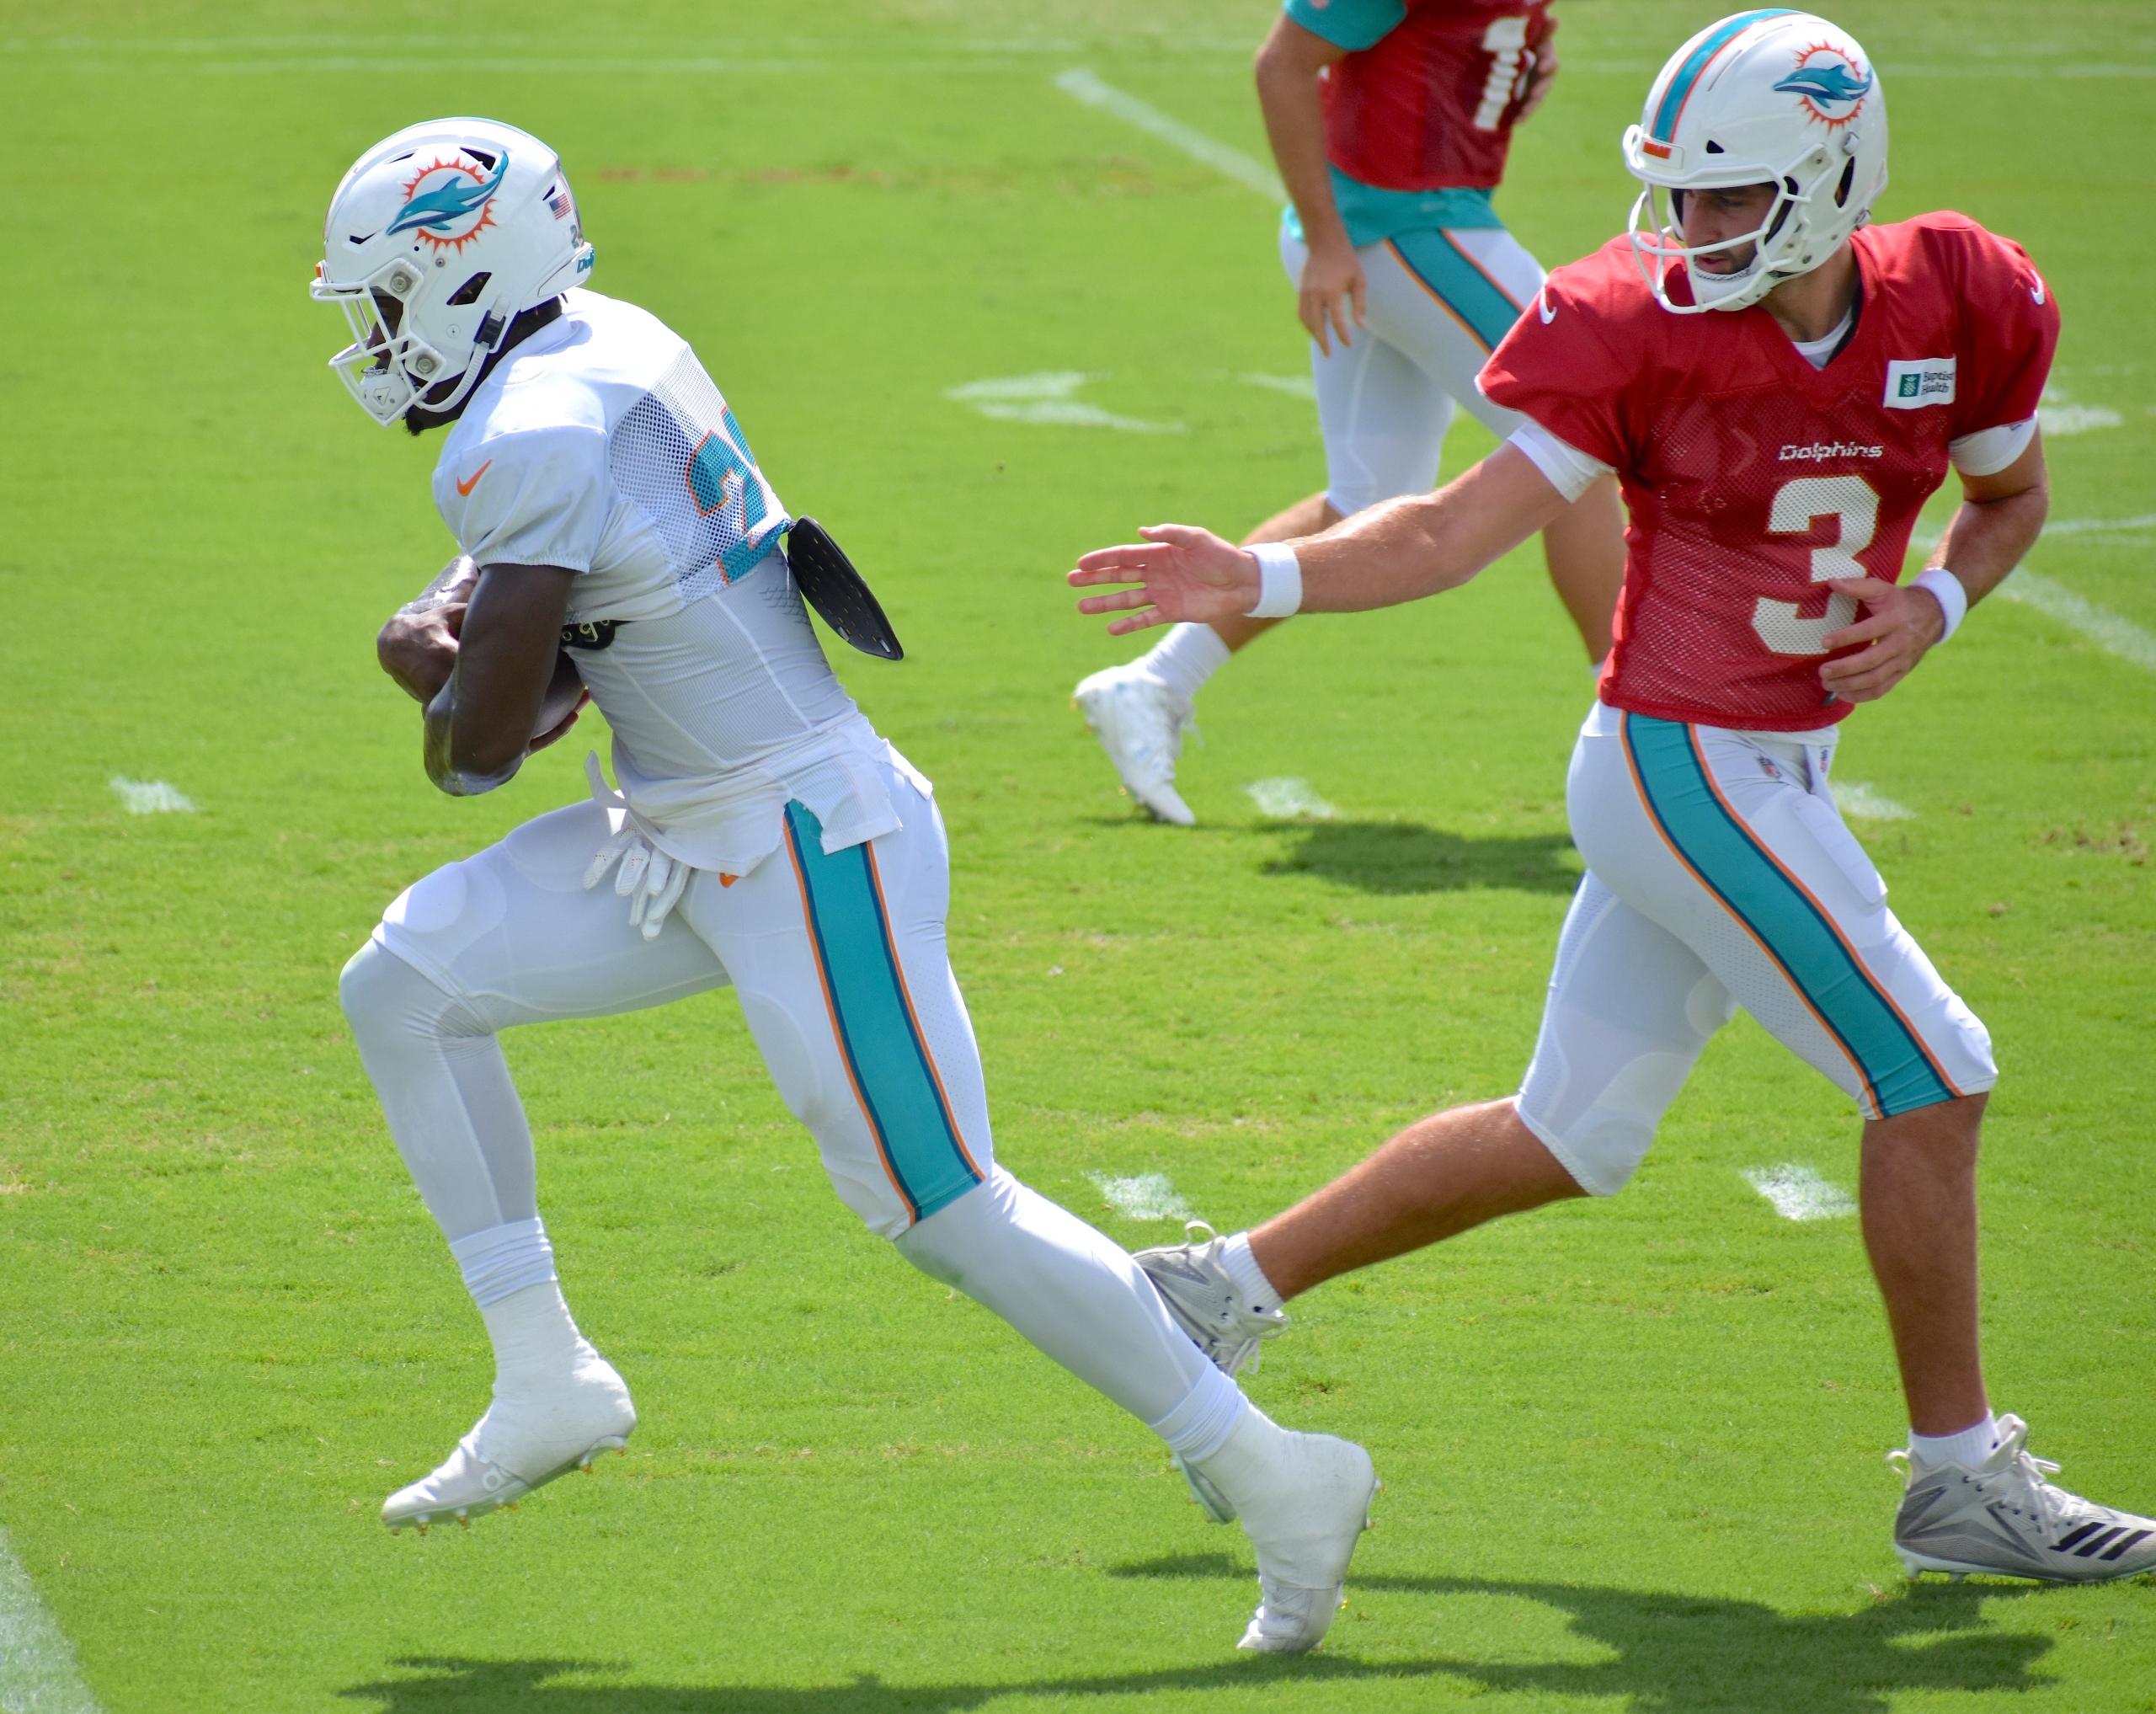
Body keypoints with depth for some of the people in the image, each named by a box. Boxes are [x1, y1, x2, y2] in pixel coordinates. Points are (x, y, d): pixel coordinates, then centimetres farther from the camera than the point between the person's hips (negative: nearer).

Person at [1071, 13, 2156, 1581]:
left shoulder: (1960, 309, -2)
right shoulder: (1645, 328, -15)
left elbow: (2009, 498, 16)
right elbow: (1461, 531, -13)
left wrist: (1928, 611, -4)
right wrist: (1261, 583, -25)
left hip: (1766, 772, 6)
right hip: (1689, 771, -6)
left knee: (1571, 1137, 15)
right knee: (1930, 1080, -5)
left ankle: (1230, 1288, 27)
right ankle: (1962, 1480, 8)